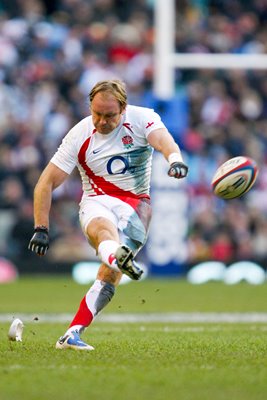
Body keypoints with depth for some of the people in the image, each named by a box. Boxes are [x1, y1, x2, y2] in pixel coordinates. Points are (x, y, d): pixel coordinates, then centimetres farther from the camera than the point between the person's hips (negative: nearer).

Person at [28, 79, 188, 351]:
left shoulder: (142, 118, -5)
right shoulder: (79, 135, -3)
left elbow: (163, 140, -26)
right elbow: (46, 182, 0)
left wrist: (175, 159, -50)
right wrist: (41, 229, -6)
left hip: (135, 205, 1)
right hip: (97, 202, -1)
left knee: (109, 274, -19)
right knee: (103, 228, -39)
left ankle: (72, 335, -18)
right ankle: (116, 255, -74)